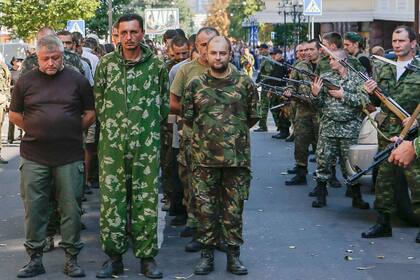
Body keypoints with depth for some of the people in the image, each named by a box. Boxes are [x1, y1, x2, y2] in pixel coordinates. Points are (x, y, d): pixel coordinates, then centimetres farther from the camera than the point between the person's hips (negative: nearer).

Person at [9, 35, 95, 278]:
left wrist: (73, 131, 2)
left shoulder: (77, 80, 3)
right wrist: (35, 131, 5)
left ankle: (72, 258, 14)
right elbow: (14, 114, 12)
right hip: (34, 157, 1)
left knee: (71, 208, 3)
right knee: (34, 208, 5)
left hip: (70, 156, -1)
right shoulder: (26, 81, 5)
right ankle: (35, 259, 15)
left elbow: (90, 113, 8)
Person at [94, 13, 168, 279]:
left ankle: (147, 256, 13)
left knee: (147, 200, 3)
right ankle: (114, 257, 13)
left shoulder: (157, 65, 1)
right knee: (111, 199, 3)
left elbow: (164, 103, 10)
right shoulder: (106, 63, 3)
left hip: (147, 144, -1)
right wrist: (111, 126, 12)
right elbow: (98, 100, 11)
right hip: (112, 144, 1)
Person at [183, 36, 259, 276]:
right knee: (206, 208, 5)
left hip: (237, 157, -1)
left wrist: (235, 133, 10)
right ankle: (207, 254, 16)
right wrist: (206, 132, 11)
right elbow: (188, 118, 12)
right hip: (204, 158, 1)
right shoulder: (195, 84, 4)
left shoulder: (245, 83, 2)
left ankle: (233, 254, 16)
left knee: (234, 209, 6)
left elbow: (253, 117, 9)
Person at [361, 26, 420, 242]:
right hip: (386, 134, 5)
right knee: (384, 178, 9)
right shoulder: (384, 70, 14)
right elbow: (377, 102, 19)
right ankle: (383, 223, 17)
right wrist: (371, 93, -2)